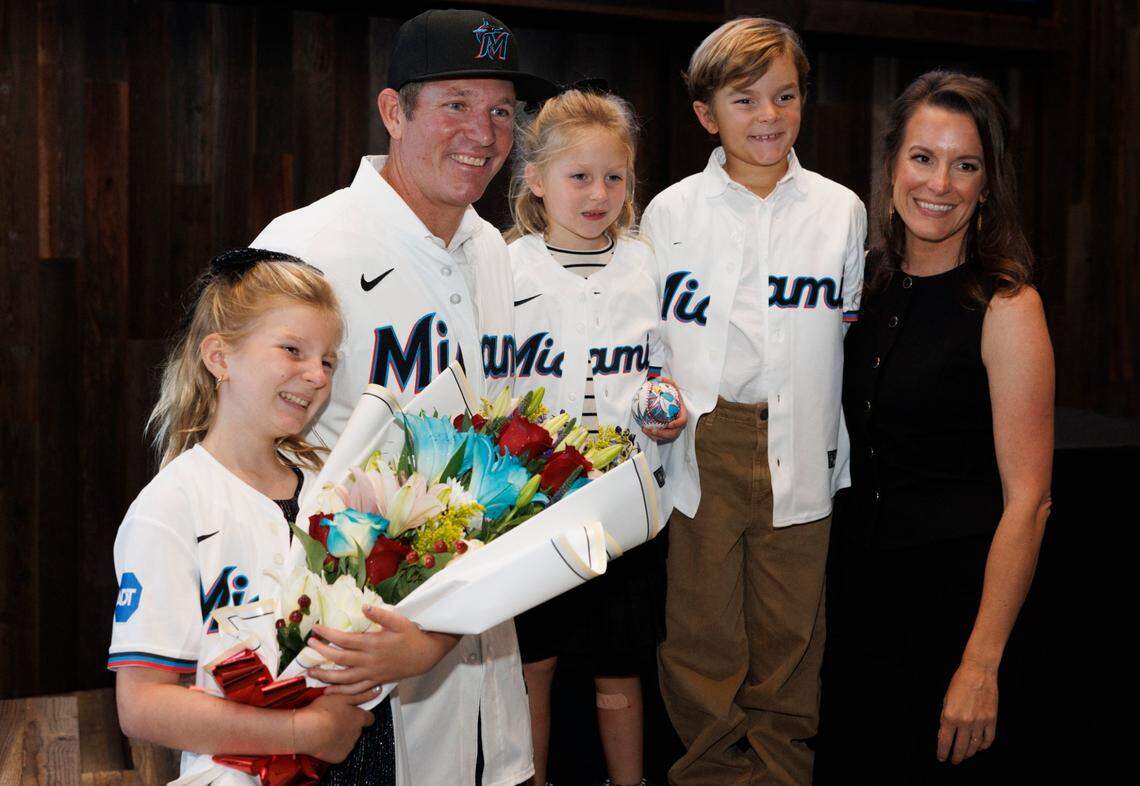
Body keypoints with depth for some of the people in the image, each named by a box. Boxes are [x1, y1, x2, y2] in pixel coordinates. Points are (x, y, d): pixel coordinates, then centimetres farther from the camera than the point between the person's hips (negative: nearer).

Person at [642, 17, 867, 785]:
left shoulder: (843, 210, 7)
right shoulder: (670, 212, 4)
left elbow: (855, 344, 10)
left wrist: (843, 459, 7)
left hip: (801, 451, 1)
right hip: (702, 446, -1)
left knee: (791, 633, 8)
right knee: (703, 628, 4)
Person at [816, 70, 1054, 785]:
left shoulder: (1005, 305, -13)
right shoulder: (871, 282, 5)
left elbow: (1027, 500, -16)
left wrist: (981, 666, -19)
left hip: (957, 588, -6)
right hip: (860, 578, 6)